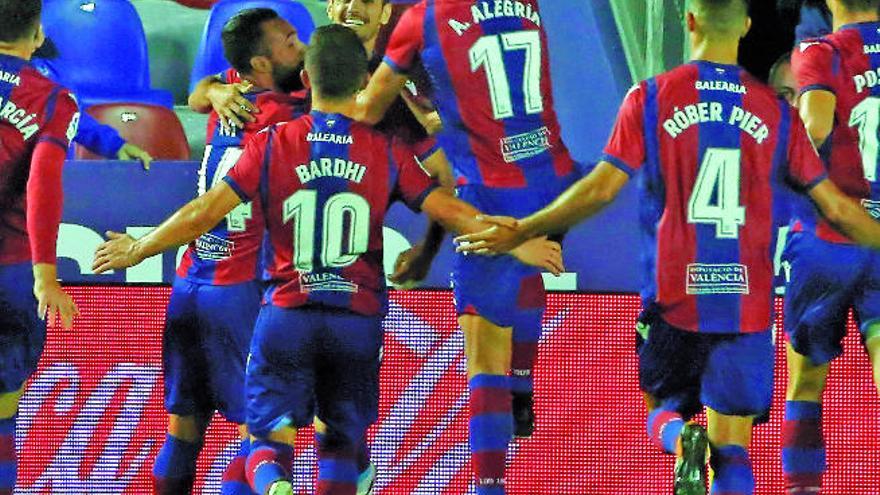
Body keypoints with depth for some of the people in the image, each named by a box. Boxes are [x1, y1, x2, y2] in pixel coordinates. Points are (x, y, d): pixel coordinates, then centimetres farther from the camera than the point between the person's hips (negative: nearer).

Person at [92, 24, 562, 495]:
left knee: (269, 439, 1)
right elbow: (450, 211, -2)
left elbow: (202, 214, -3)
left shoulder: (271, 144, -3)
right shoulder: (388, 153, -1)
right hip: (358, 320, 1)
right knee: (341, 442, 18)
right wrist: (517, 244, 13)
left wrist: (135, 251, 11)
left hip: (286, 315, -1)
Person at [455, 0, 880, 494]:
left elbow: (601, 188, -5)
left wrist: (521, 231, 4)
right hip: (748, 302, 1)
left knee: (664, 409, 19)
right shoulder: (777, 111, 3)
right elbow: (836, 207, 4)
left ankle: (683, 437, -16)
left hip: (673, 298, -1)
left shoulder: (651, 98, -1)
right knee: (733, 448, 5)